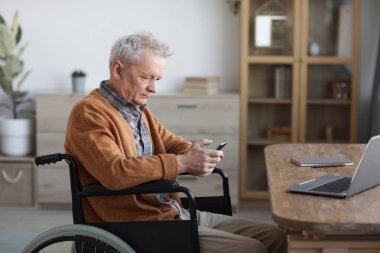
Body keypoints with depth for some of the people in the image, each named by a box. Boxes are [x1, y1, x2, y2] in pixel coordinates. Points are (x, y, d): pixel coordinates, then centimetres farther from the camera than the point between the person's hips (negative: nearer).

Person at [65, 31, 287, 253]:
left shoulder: (139, 110, 15)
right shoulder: (89, 113, -13)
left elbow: (174, 144, 21)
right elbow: (114, 172, -28)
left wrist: (198, 157, -4)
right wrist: (182, 163, -25)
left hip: (173, 212, 9)